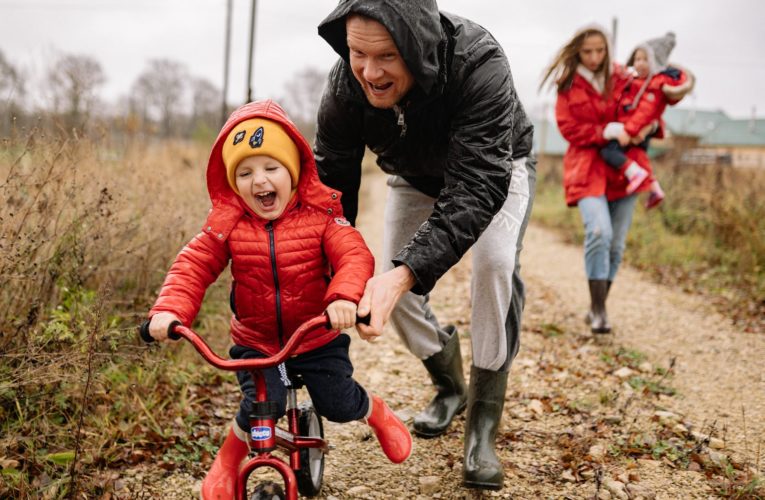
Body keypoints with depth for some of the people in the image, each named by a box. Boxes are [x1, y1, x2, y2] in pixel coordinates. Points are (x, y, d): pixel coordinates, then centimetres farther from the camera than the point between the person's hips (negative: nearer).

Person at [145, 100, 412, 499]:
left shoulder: (319, 215, -14)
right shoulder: (227, 223, -10)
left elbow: (354, 256, -25)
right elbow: (192, 266, -13)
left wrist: (344, 296, -46)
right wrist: (170, 310, -31)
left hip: (317, 339, 0)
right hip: (255, 342, 0)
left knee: (339, 404, 1)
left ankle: (378, 413, 39)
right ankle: (227, 461, 13)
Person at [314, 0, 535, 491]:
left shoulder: (478, 64, -43)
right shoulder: (345, 86, -30)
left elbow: (477, 187, -48)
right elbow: (330, 184, -24)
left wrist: (405, 273, -60)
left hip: (494, 170, -4)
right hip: (416, 178, 4)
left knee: (496, 264, -28)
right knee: (392, 287, -5)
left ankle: (483, 428, -14)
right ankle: (449, 386, 25)